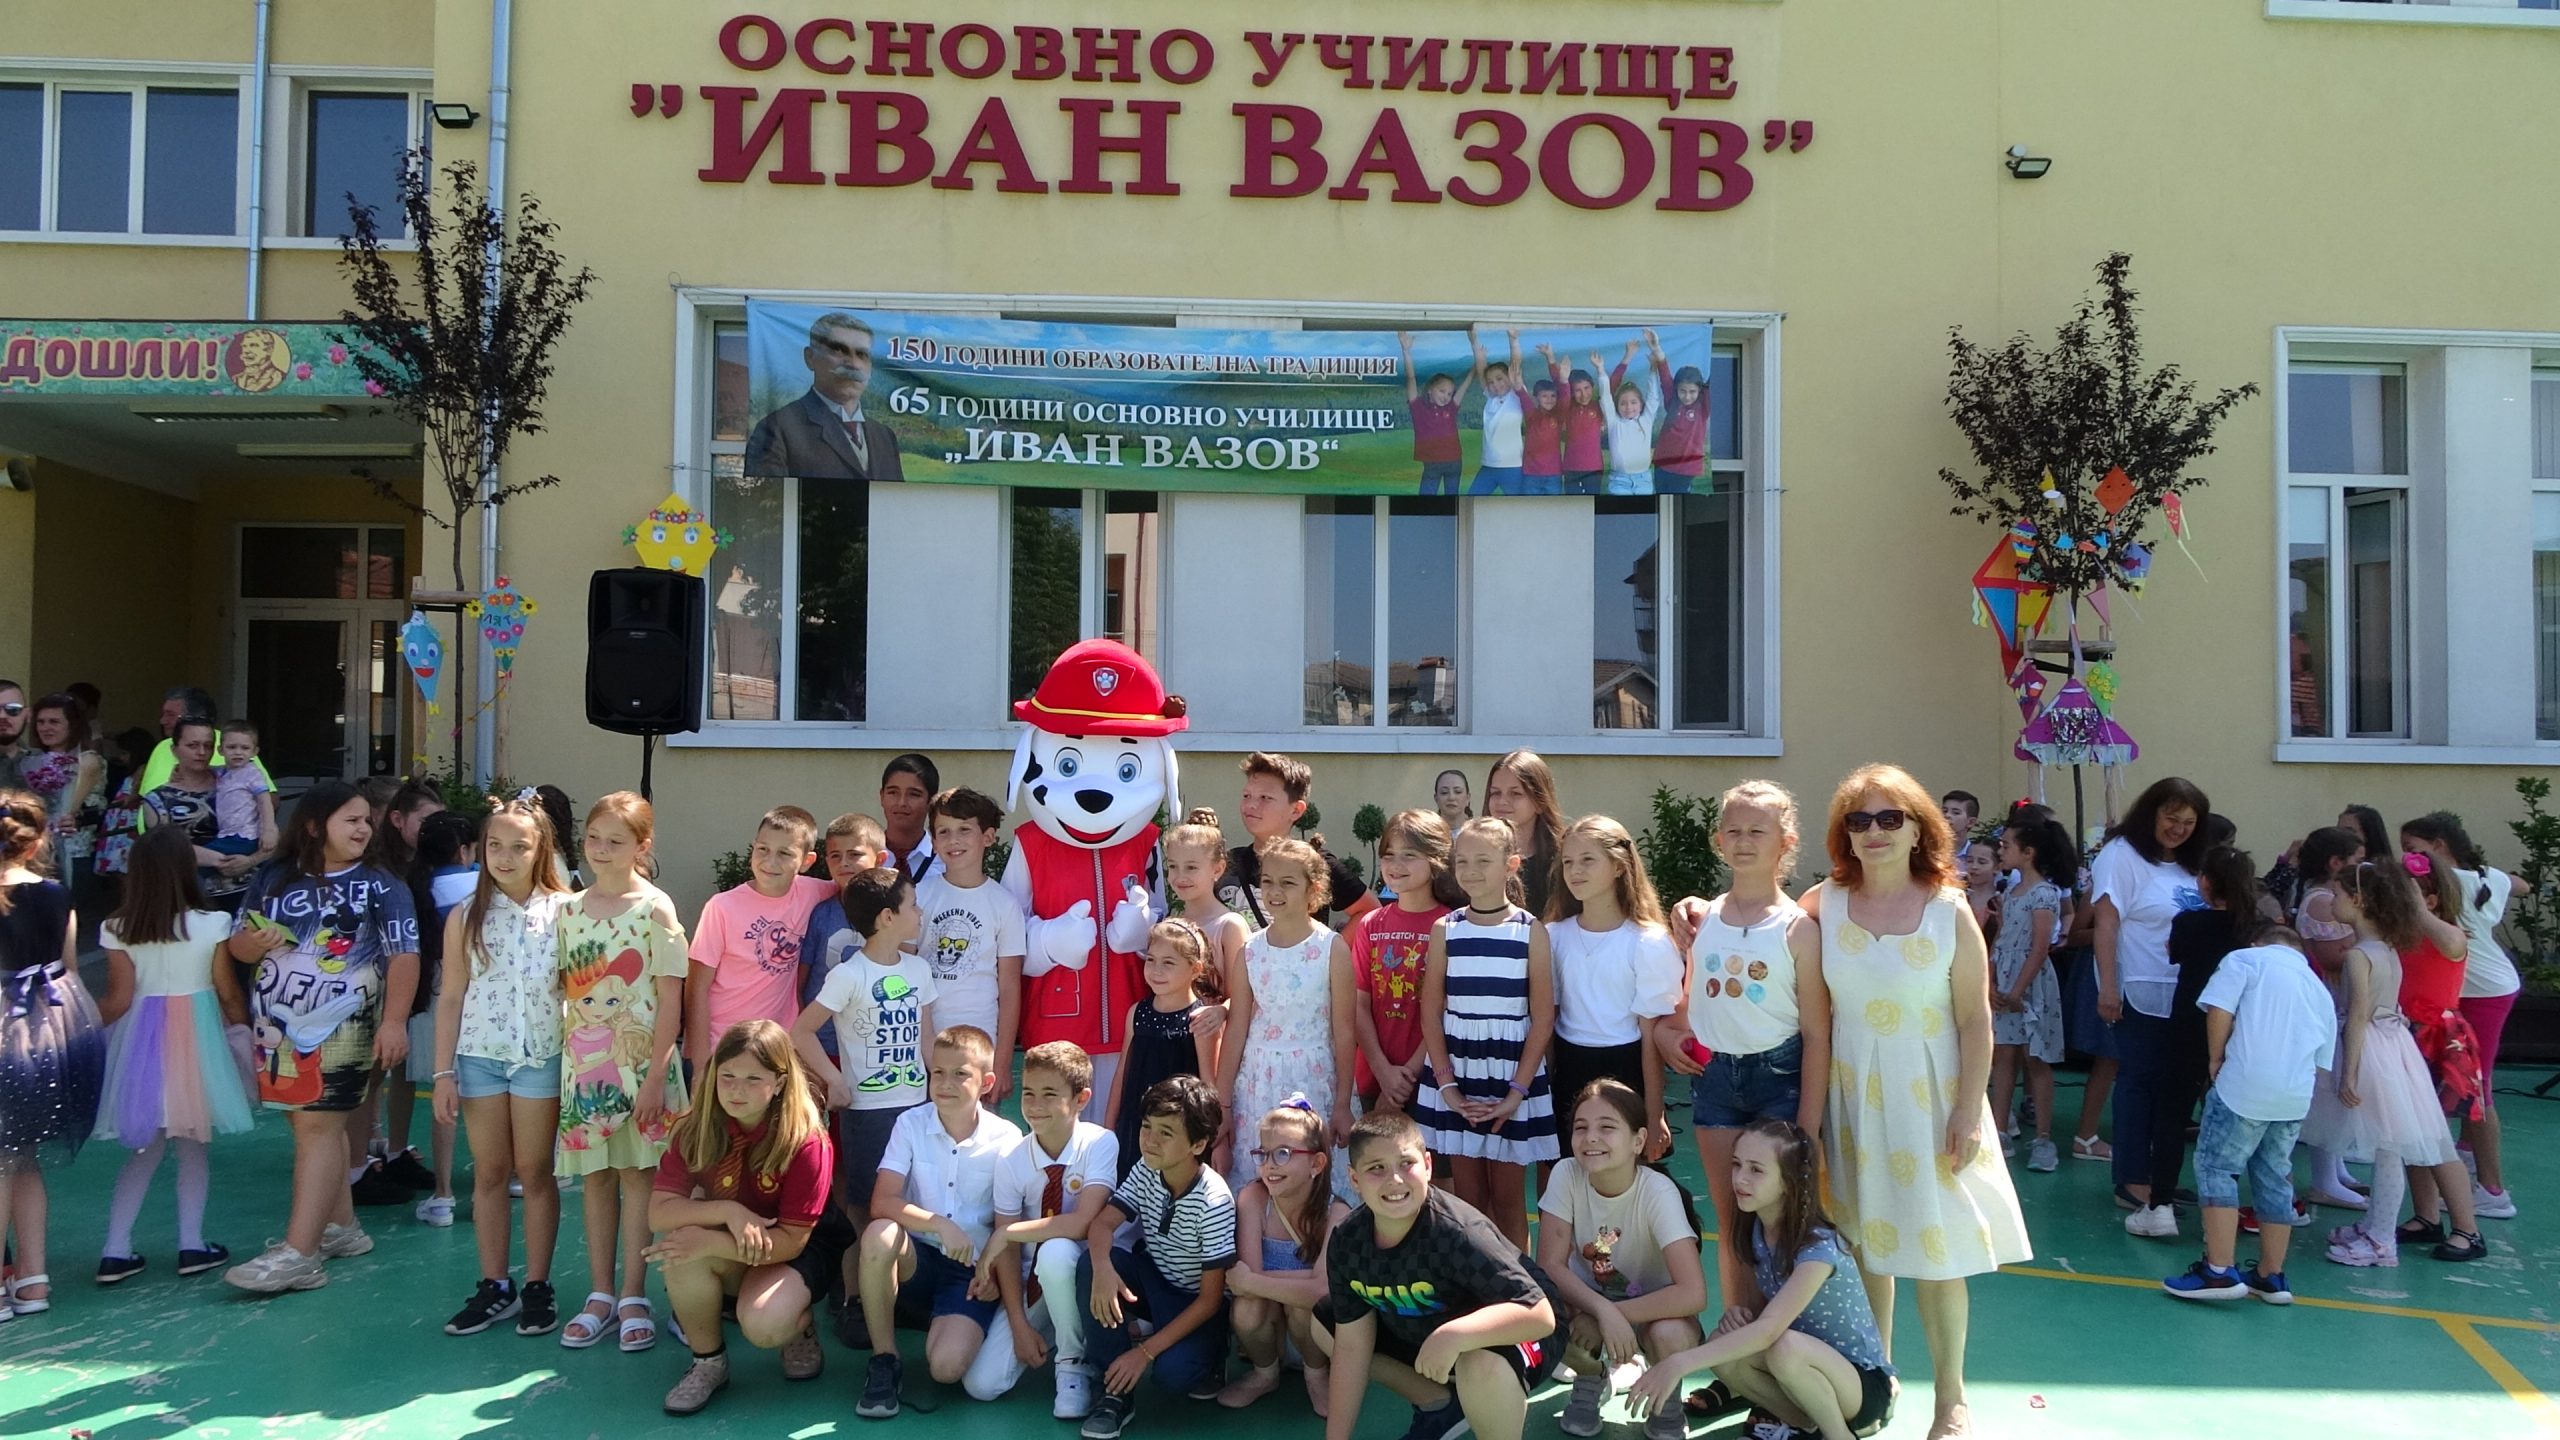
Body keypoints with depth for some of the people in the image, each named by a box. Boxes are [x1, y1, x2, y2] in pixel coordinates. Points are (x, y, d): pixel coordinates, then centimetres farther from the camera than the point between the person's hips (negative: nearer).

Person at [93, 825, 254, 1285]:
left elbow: (118, 1000, -3)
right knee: (193, 1145, 11)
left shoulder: (118, 929, -6)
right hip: (195, 1035, -2)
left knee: (146, 1146, 13)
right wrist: (245, 1028, 13)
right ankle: (192, 1245, 14)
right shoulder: (211, 924, -10)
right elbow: (228, 993, -3)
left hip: (139, 1039, 2)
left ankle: (116, 1251, 13)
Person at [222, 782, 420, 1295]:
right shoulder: (273, 880, 8)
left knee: (318, 1125, -9)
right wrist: (252, 942, -12)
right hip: (279, 1023, 5)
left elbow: (403, 956, -10)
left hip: (342, 1026, -5)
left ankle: (299, 1253, -10)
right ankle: (340, 1228, 26)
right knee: (315, 1123, 12)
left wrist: (394, 1021, -18)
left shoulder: (379, 886, -3)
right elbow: (237, 945, 13)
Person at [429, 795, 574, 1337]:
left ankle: (537, 1285, 16)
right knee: (488, 1172, 10)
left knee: (535, 1171, 6)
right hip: (479, 1055, 2)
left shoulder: (561, 911, -5)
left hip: (541, 1057, -2)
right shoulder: (466, 917, 2)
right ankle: (494, 1286, 20)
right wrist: (443, 1072, 2)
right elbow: (451, 998, 5)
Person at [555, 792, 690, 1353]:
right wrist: (565, 1057, 3)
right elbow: (563, 987, 10)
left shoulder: (655, 909, -8)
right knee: (595, 1175, 9)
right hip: (583, 1059, 4)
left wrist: (655, 1073, -13)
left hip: (640, 1058, -4)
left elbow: (670, 998, -10)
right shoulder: (571, 909, 6)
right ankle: (600, 1295, 19)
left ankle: (633, 1297, 11)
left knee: (637, 1172, 2)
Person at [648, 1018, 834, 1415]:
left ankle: (800, 1328, 6)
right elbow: (659, 1213, -18)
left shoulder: (806, 1141, -25)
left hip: (789, 1257, -4)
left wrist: (709, 1241, -36)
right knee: (682, 1250, -30)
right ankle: (708, 1361, -5)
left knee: (764, 1326, -34)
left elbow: (791, 1241, -24)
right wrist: (726, 1211, -34)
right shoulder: (695, 1129, -13)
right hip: (727, 1258, 4)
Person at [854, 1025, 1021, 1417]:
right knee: (880, 1234, -33)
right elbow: (881, 1204, -16)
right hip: (917, 1259, 1)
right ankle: (884, 1361, -13)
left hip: (970, 1268, -1)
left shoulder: (1005, 1139, -7)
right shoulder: (910, 1124, -6)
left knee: (947, 1366, -26)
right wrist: (940, 1225, -29)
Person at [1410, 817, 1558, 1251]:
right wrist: (1446, 1085, -6)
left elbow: (1542, 1018, -4)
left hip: (1513, 1081, -2)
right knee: (1467, 1196, 7)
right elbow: (1430, 1013, 2)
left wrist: (1518, 1091, -10)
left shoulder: (1531, 932, -3)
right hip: (1455, 1078, 2)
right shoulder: (1445, 930, 2)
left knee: (1508, 1197, 6)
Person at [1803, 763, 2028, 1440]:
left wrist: (1969, 1110, -9)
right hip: (1852, 1096, 2)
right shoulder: (1825, 903, -2)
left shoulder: (1949, 913, -6)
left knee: (1937, 1253, 3)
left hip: (1928, 1096, -2)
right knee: (1864, 1239, 9)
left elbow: (1976, 1020, -5)